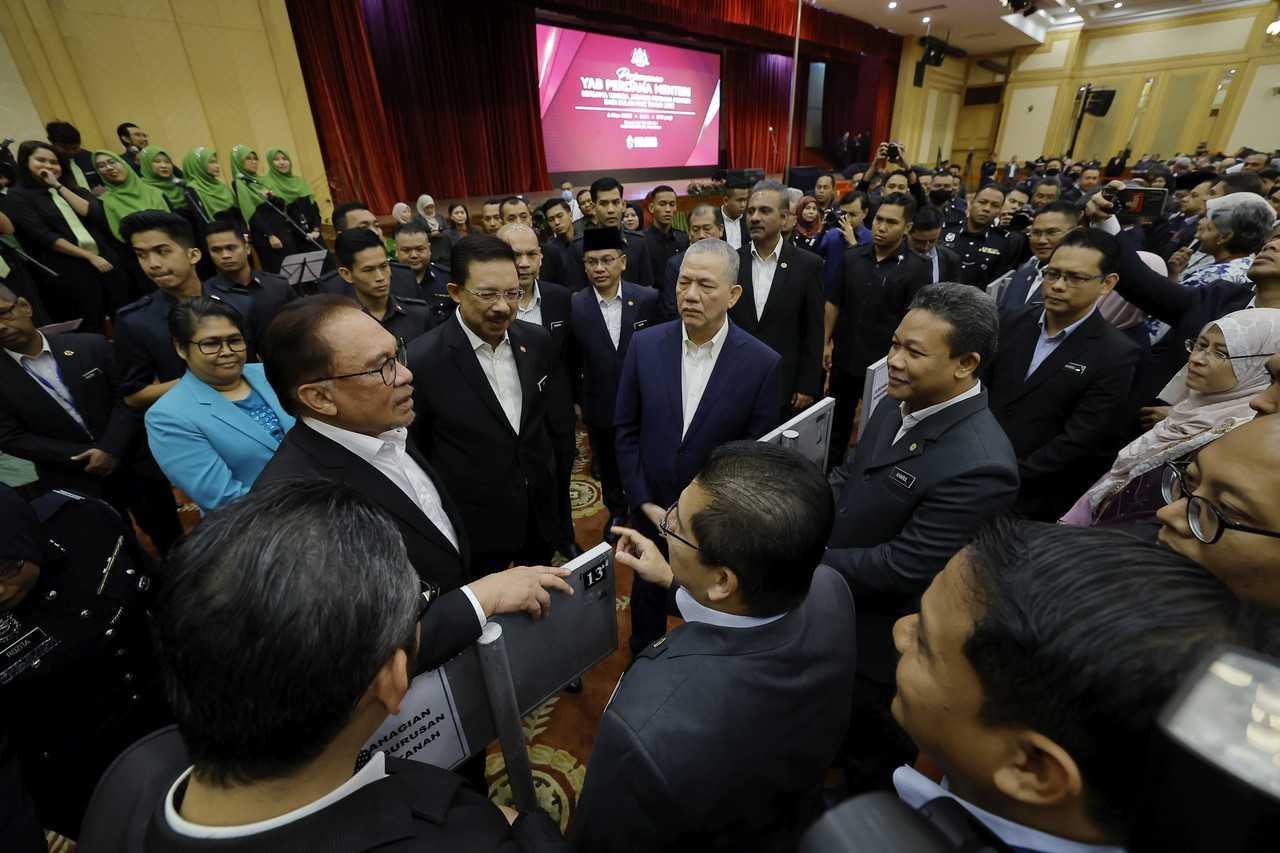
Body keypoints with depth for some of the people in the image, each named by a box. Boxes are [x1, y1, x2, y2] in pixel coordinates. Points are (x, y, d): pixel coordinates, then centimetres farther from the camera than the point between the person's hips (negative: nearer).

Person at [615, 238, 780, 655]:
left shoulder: (763, 363, -16)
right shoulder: (644, 344, -9)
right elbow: (626, 429, -3)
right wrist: (644, 502, -6)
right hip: (650, 509, 2)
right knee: (646, 597, 25)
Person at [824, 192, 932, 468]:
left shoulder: (917, 269, -11)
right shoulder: (850, 257, -1)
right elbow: (833, 303, 6)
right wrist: (826, 342, 4)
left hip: (884, 365, -3)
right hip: (844, 359, 4)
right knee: (837, 423, 18)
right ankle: (830, 473, 36)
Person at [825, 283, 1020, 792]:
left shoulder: (979, 466, -33)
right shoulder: (900, 405, -7)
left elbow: (903, 569, -29)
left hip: (879, 642, -8)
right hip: (835, 613, 8)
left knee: (871, 759, 23)